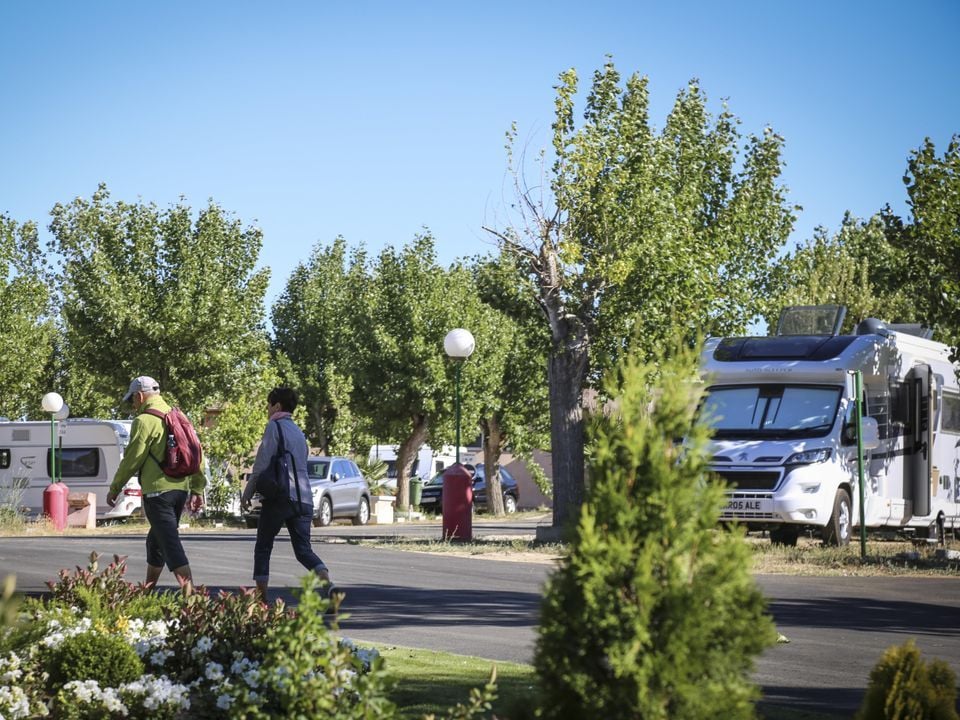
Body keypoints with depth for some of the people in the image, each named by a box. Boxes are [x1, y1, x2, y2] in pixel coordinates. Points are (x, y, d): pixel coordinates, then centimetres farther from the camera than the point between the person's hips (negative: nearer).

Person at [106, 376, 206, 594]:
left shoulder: (144, 421, -9)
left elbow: (132, 459, -10)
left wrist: (114, 488, 1)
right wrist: (197, 489, 18)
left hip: (157, 491, -8)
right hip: (180, 489, 8)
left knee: (170, 543, -11)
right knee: (156, 540, 21)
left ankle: (189, 592, -22)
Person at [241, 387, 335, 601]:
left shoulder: (275, 427, -2)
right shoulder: (298, 432, 21)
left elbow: (262, 464, -8)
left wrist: (247, 493, -1)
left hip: (279, 497, -6)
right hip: (303, 499, 7)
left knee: (263, 549, 7)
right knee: (303, 550, 3)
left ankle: (261, 597, 5)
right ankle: (327, 585, -20)